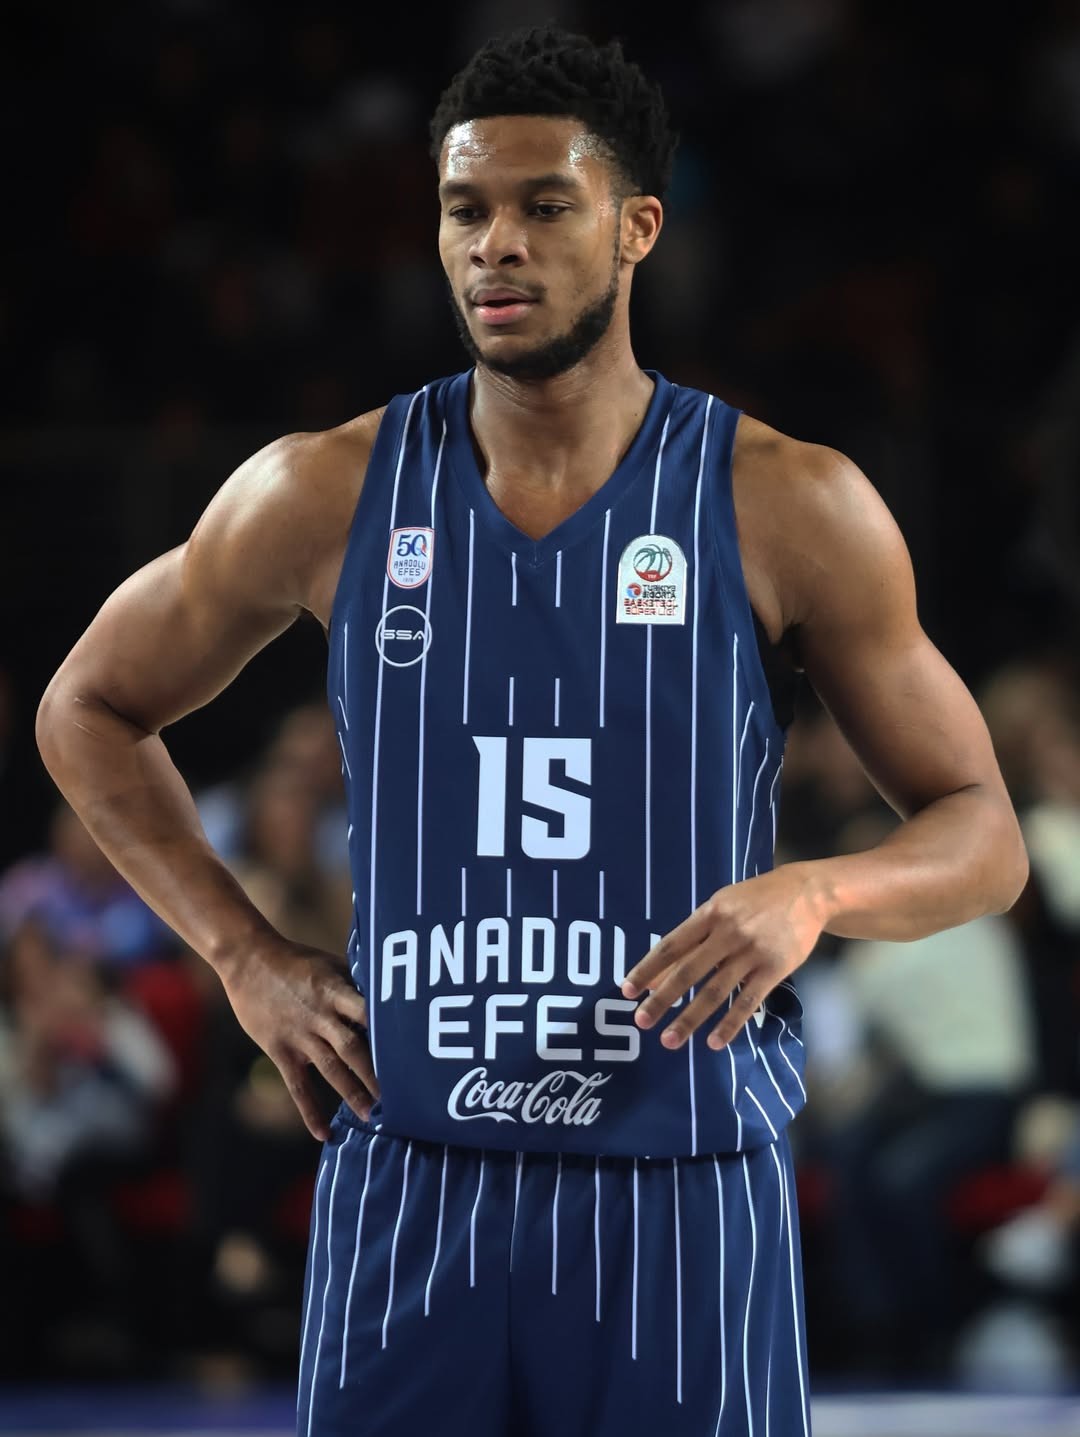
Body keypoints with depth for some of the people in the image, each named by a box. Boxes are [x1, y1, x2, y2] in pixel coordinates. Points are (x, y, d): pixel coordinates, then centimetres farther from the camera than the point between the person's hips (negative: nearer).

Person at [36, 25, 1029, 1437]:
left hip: (682, 1210, -1)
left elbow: (985, 839, 4)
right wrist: (246, 956, 7)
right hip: (410, 1199, 1)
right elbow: (90, 708, 18)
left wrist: (815, 892, -17)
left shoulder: (788, 508, -2)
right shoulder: (326, 497, 2)